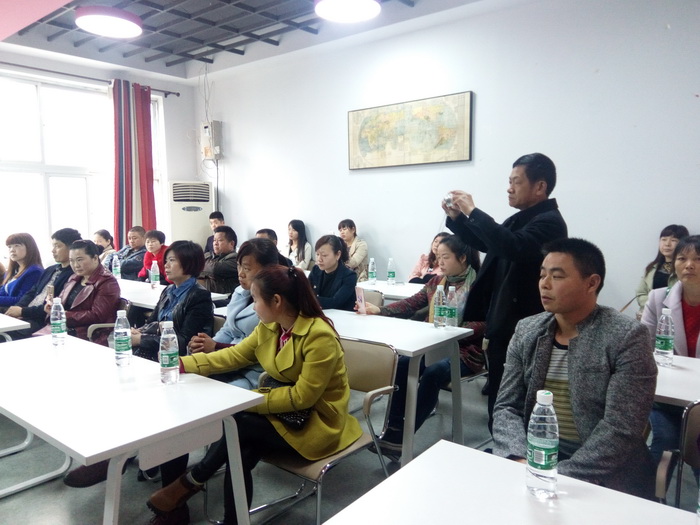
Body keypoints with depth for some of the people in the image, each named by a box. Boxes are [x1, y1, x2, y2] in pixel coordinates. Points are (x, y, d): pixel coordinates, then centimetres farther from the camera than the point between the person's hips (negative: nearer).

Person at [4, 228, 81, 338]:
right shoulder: (50, 270, 20)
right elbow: (31, 293, 19)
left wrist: (22, 311, -12)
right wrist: (16, 308, -1)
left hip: (44, 322, -9)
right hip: (26, 317, 9)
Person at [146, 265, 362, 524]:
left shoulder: (320, 336, -26)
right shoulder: (269, 326, -2)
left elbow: (303, 397, -24)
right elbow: (235, 355, 6)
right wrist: (183, 364, 0)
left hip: (316, 421, -6)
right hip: (286, 409, 6)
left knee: (236, 423, -20)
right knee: (241, 452, -20)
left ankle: (189, 483, 3)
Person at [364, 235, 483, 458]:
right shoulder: (437, 281, 15)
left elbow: (480, 324, -16)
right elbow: (412, 303, 11)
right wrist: (379, 310, -1)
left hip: (464, 350, -6)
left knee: (432, 373, -31)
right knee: (403, 363, -21)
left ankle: (400, 438, -22)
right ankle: (394, 430, -17)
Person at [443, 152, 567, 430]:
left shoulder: (549, 221, -16)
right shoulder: (521, 218, 13)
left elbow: (513, 247, -34)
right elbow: (486, 243, 22)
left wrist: (474, 212, -27)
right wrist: (457, 218, 7)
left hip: (521, 329, -9)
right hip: (503, 324, 9)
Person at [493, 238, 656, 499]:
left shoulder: (628, 337, -10)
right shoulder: (526, 331, 3)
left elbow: (621, 430, -15)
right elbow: (507, 407, 2)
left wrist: (559, 476, -21)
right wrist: (518, 459, -15)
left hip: (603, 474, -3)